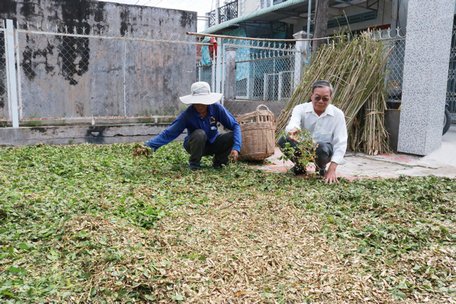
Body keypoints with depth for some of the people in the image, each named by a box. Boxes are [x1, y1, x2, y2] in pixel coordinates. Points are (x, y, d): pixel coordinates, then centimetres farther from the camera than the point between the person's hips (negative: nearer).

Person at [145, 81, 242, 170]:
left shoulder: (216, 108, -21)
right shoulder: (187, 115, -25)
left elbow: (235, 126, -19)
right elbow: (169, 133, -27)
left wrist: (236, 147, -32)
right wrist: (149, 145, -38)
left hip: (213, 143, 2)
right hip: (195, 146, -2)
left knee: (233, 136, -23)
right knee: (200, 134, -35)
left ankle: (219, 161, 2)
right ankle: (194, 164, -10)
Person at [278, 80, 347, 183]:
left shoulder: (337, 114, -12)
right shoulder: (300, 108, -11)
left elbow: (340, 143, -15)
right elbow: (292, 124, -34)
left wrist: (332, 169, -26)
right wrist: (293, 130, -61)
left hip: (324, 151, -1)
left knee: (322, 148, -37)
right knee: (283, 140, -27)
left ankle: (321, 168, 1)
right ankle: (300, 166, 3)